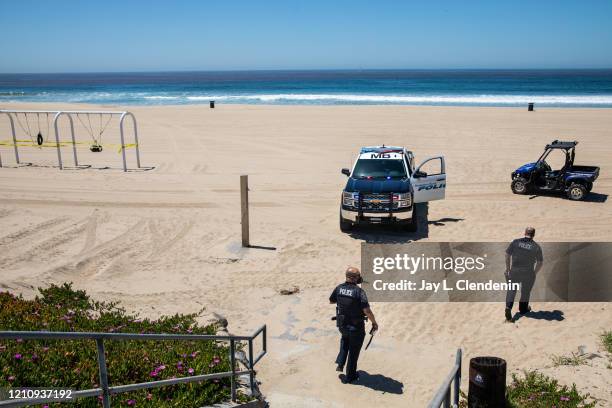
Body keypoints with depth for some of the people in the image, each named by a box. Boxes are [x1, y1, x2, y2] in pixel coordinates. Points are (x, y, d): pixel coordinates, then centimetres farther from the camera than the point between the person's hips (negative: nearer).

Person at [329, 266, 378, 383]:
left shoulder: (339, 288, -8)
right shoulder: (359, 291, -24)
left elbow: (331, 301, 10)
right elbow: (367, 310, -27)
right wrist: (374, 322, -12)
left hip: (342, 324, 5)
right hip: (356, 327, -4)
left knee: (345, 339, 36)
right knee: (354, 351, 14)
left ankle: (340, 363, 26)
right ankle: (349, 376, 27)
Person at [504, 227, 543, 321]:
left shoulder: (515, 242, -3)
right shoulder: (537, 247, -3)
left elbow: (507, 255, -1)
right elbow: (540, 263, 2)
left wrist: (507, 268, 10)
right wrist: (534, 273, 15)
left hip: (514, 271, 0)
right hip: (528, 273, 0)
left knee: (511, 289, 14)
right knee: (525, 291, 21)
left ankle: (508, 307, -6)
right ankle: (523, 309, 39)